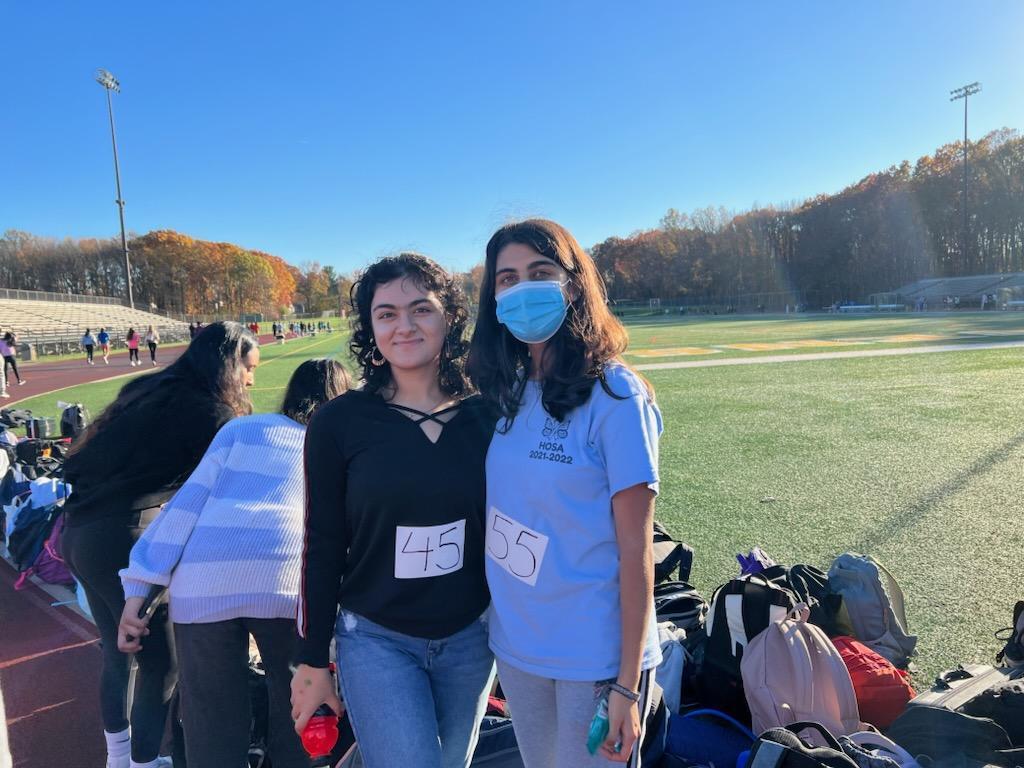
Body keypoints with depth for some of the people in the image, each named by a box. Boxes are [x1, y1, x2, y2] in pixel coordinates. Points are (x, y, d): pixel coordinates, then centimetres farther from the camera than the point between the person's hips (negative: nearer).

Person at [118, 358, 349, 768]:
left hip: (202, 584, 1)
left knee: (213, 731, 12)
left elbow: (188, 502, 12)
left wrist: (138, 589, 10)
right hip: (290, 584, -1)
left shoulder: (243, 428, 22)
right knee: (297, 728, 15)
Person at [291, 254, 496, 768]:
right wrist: (312, 661, 0)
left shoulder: (484, 416, -5)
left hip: (471, 639, 3)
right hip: (376, 641, -2)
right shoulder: (339, 423, -9)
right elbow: (322, 548, -4)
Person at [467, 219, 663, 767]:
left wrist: (627, 682, -13)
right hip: (515, 646, 6)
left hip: (596, 656, -5)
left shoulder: (614, 394, -16)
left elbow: (635, 549, -14)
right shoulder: (506, 394, 0)